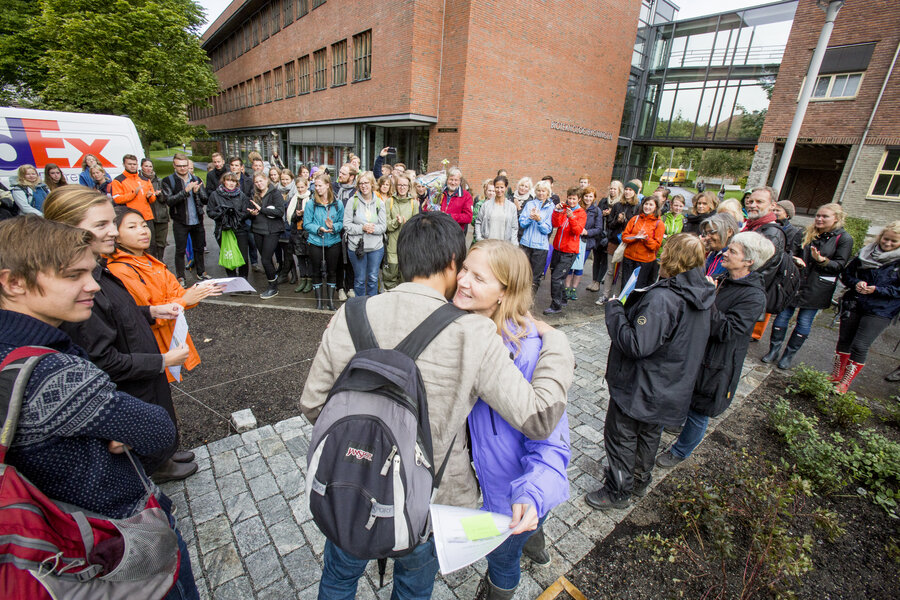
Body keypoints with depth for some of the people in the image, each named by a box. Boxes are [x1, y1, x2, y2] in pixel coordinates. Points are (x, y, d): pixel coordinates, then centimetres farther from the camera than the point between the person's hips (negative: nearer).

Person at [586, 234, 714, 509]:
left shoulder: (661, 298, -31)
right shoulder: (700, 294, -1)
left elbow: (636, 344, -33)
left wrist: (613, 309, -21)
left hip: (639, 387, -9)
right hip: (667, 388, 9)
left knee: (620, 437, 11)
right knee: (649, 434, 27)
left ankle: (617, 492, 28)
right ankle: (640, 481, 47)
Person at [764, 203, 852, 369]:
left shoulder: (844, 239, -2)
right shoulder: (807, 233, 7)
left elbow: (840, 265, -5)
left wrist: (822, 260, -23)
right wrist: (794, 259, -7)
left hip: (816, 290, -3)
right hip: (794, 283, 3)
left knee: (804, 323, 4)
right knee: (783, 315, 3)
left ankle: (789, 355, 14)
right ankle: (773, 350, 14)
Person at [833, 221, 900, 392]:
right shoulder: (866, 253, 5)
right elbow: (846, 274, 10)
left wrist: (876, 290, -16)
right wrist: (856, 283, -9)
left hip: (880, 311, -3)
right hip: (853, 305, 3)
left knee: (860, 346, -6)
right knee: (844, 340, 11)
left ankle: (845, 384, 8)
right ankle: (836, 376, 27)